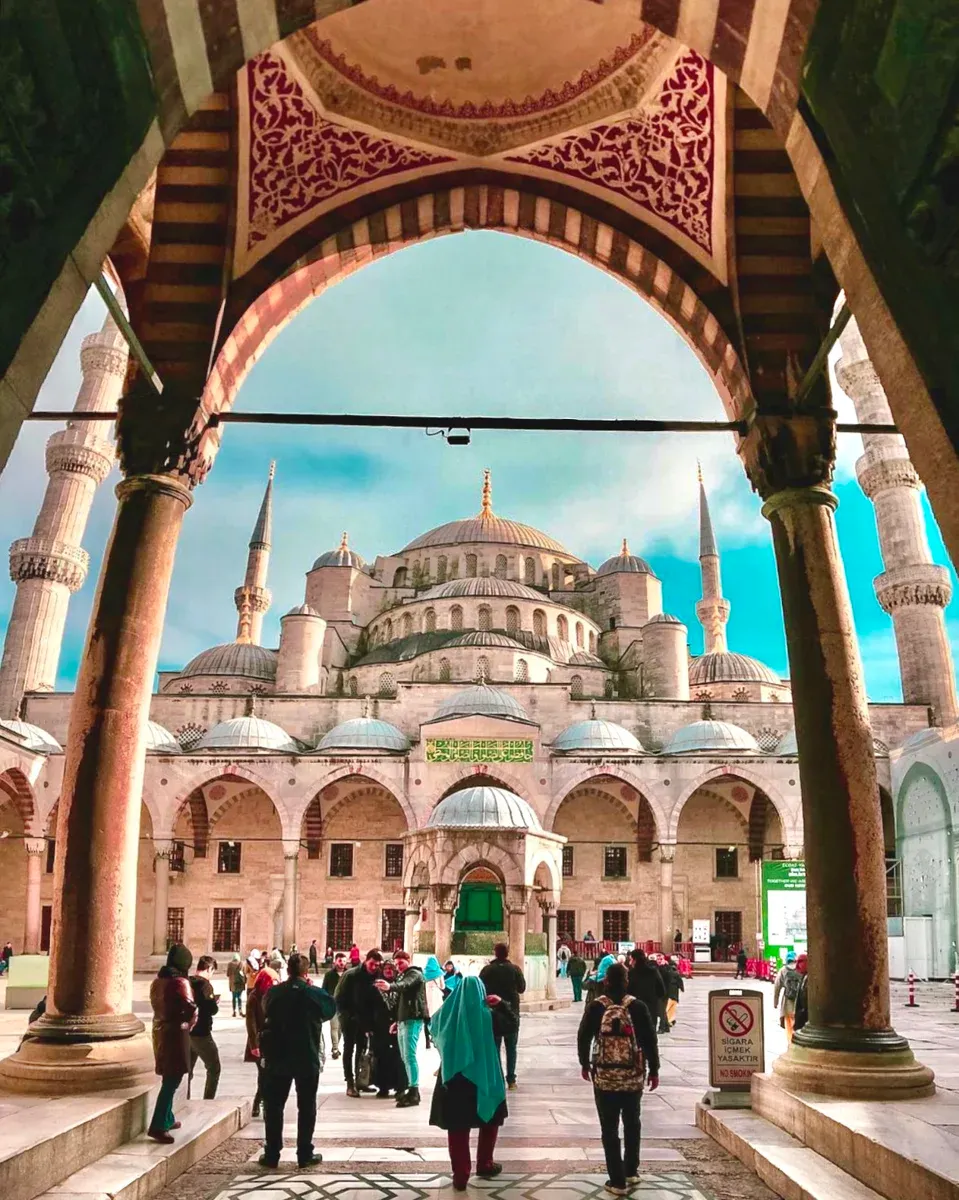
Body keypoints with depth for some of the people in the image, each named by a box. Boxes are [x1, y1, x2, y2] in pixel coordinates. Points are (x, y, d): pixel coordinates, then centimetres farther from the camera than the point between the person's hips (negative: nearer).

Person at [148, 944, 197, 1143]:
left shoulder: (157, 981, 8)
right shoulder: (180, 982, -18)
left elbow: (158, 1005, 14)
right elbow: (190, 1009, -25)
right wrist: (188, 1023, -8)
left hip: (160, 1030, 9)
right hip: (175, 1033, -9)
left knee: (168, 1078, 20)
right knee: (173, 1080, -4)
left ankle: (167, 1119, 29)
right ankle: (157, 1126, -6)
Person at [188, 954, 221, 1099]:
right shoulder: (205, 985, -16)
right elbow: (213, 1010, -18)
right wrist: (216, 1003, 3)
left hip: (187, 1032, 7)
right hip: (201, 1033, -7)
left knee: (187, 1070, 18)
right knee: (214, 1068, 6)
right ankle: (208, 1102, 3)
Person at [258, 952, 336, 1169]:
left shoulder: (273, 992, -5)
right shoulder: (314, 993, -12)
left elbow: (267, 1014, 11)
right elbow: (331, 1009, 5)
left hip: (277, 1058, 2)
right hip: (307, 1059, -2)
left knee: (274, 1106, 10)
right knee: (306, 1107, 8)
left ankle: (272, 1154, 11)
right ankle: (305, 1154, 9)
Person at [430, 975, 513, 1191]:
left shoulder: (449, 1014, -4)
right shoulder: (488, 1015, -10)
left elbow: (434, 1030, 15)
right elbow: (514, 1023, 3)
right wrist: (501, 1004, -1)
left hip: (453, 1078, 1)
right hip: (484, 1079, -1)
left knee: (457, 1128, 8)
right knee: (489, 1121, 20)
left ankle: (460, 1176, 7)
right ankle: (484, 1165, 28)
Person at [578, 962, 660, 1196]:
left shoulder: (596, 1007, -6)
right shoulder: (638, 1007, -6)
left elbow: (583, 1037, -2)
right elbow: (650, 1040, -4)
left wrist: (585, 1064, 13)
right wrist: (654, 1071, 6)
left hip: (604, 1076, -2)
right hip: (633, 1075, 2)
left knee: (610, 1128, 5)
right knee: (631, 1123, 21)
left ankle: (617, 1181, 6)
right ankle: (631, 1171, 30)